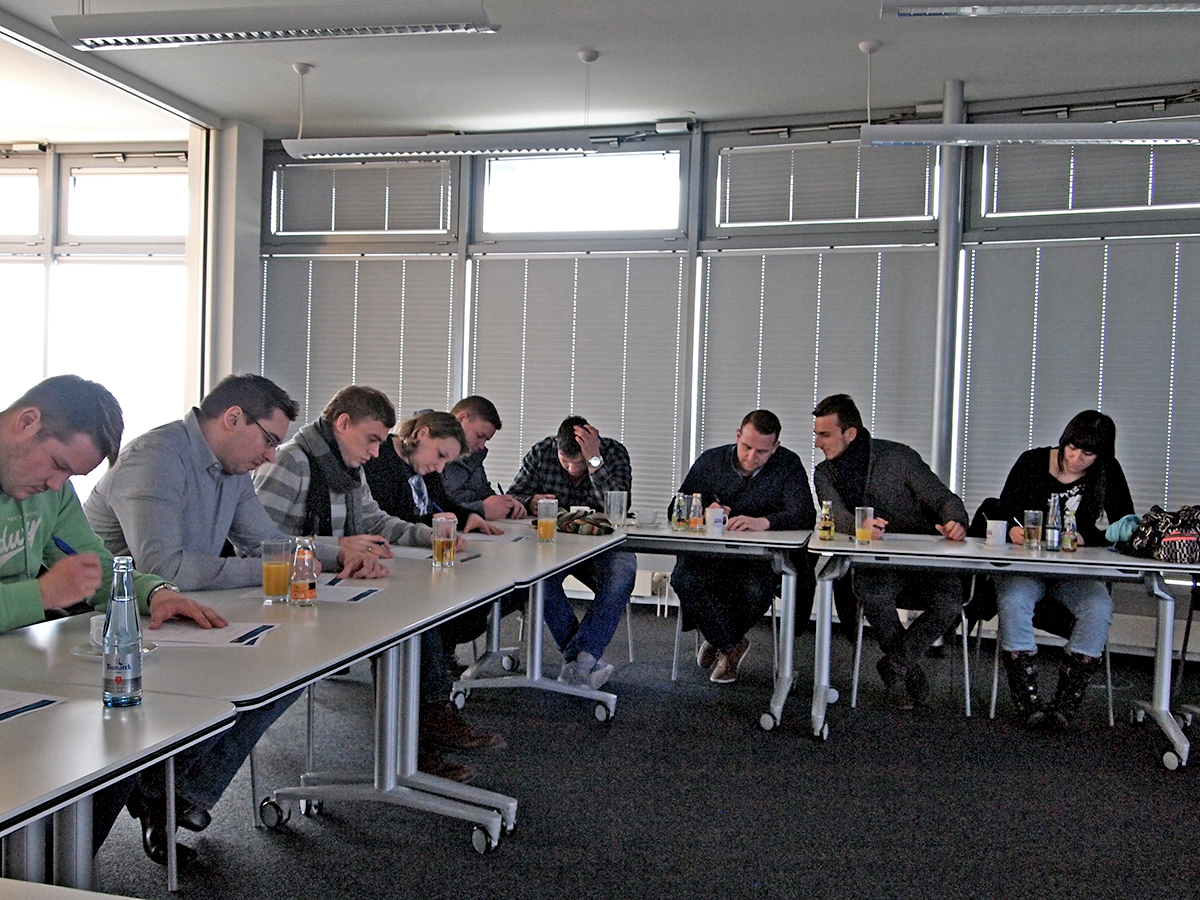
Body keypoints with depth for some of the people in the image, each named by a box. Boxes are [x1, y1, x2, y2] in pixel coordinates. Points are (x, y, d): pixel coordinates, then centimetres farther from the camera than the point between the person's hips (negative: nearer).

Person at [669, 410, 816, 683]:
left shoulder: (788, 466, -2)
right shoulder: (710, 461, 3)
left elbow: (805, 515, -16)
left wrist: (763, 522, -34)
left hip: (759, 558, -1)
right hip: (710, 552, 2)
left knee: (755, 590, -34)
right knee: (683, 579, -30)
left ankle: (719, 641, 1)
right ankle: (732, 644, -5)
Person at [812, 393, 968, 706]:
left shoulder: (899, 456, -1)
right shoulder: (824, 473, 6)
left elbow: (942, 498, -3)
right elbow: (838, 516, -12)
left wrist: (955, 522, -26)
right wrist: (859, 526, -36)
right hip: (875, 562, 1)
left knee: (952, 595, -30)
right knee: (871, 591, -34)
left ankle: (895, 664, -9)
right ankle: (909, 668, -9)